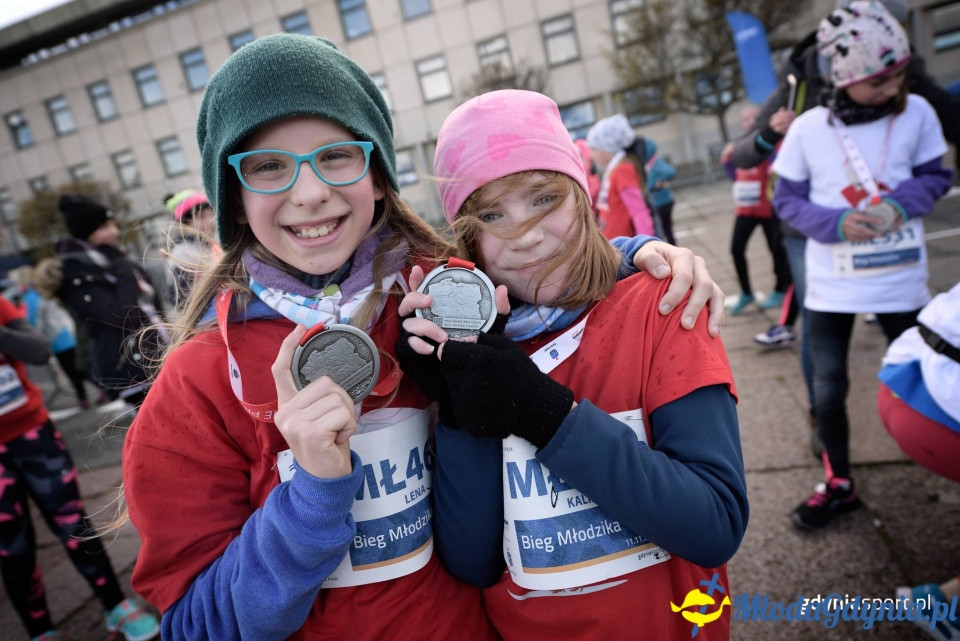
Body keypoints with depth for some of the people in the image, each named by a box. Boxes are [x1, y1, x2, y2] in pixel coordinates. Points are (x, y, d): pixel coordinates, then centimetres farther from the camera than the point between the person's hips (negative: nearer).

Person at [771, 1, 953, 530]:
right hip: (831, 285, -1)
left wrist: (901, 203, -17)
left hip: (901, 279, 1)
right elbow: (786, 200, -4)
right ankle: (839, 485, 26)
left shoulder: (916, 113, -5)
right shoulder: (808, 129, -8)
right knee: (828, 390, 6)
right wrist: (836, 223, -21)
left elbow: (935, 177, 4)